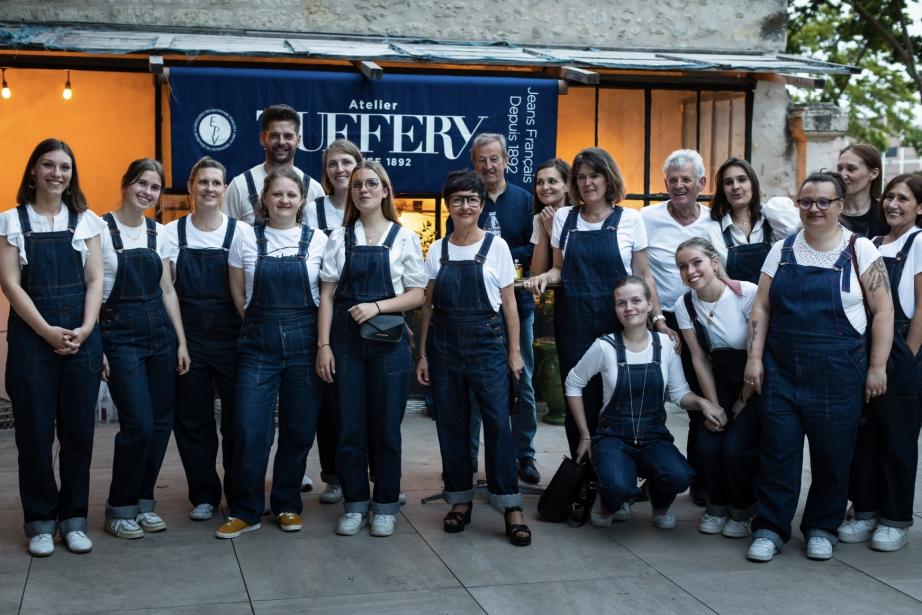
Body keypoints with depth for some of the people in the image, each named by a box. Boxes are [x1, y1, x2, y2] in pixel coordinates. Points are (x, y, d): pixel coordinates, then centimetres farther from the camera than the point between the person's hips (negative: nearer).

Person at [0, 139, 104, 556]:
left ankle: (73, 518, 16)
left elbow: (95, 280, 5)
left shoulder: (86, 220, 9)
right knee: (35, 431, 2)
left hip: (82, 337, 2)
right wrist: (48, 331, -14)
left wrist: (85, 328, -10)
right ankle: (40, 521, 14)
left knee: (78, 431, 4)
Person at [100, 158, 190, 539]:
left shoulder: (158, 233, 10)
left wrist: (181, 341, 7)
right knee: (138, 425, -10)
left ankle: (144, 501, 20)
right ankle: (120, 508, 7)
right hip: (120, 335, -5)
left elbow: (167, 291, 12)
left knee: (161, 422, 4)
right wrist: (96, 347, -11)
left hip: (159, 333, 5)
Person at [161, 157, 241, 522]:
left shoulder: (241, 232, 0)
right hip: (188, 339, 1)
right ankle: (203, 495, 20)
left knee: (237, 418, 5)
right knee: (193, 420, 7)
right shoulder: (172, 233, 2)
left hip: (231, 338, -1)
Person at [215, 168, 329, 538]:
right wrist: (264, 326, 8)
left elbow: (327, 295, 7)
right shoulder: (246, 238, 1)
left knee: (299, 430, 6)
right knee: (250, 431, -4)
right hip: (259, 344, -1)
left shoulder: (317, 240, 2)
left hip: (304, 344, 1)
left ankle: (287, 505, 22)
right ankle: (245, 511, 10)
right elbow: (238, 293, 7)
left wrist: (309, 335, 3)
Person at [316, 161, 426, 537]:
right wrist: (323, 345, -4)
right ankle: (354, 503, 17)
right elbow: (327, 295, 4)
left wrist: (377, 307, -14)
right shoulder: (340, 238, 6)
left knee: (386, 428, 4)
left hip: (388, 340, -1)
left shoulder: (404, 238, 3)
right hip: (345, 340, 1)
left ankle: (385, 505, 17)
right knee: (349, 427, 4)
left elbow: (416, 295, 1)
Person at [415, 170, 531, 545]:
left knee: (497, 422, -9)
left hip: (486, 343, -3)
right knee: (451, 424, 6)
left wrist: (514, 351, -2)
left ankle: (510, 507, -4)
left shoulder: (496, 246, 0)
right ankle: (460, 499, 19)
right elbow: (428, 305, 9)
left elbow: (509, 303, 2)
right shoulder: (437, 250, 6)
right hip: (445, 345, 3)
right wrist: (423, 354, 5)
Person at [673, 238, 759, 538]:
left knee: (735, 446, -21)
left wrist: (742, 402, -9)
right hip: (722, 385, 4)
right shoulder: (684, 305, -6)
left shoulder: (747, 294, -21)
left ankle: (743, 510, 8)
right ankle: (717, 506, 13)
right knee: (708, 444, -16)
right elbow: (700, 360, -2)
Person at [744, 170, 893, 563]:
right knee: (777, 452, 3)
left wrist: (877, 367, -5)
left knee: (832, 456, 7)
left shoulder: (861, 251, -1)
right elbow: (761, 308, 8)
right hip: (781, 371, 2)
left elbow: (882, 311, -1)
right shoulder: (781, 251, 7)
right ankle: (770, 529, 14)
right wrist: (754, 357, 1)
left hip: (838, 375, -2)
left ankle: (822, 528, 25)